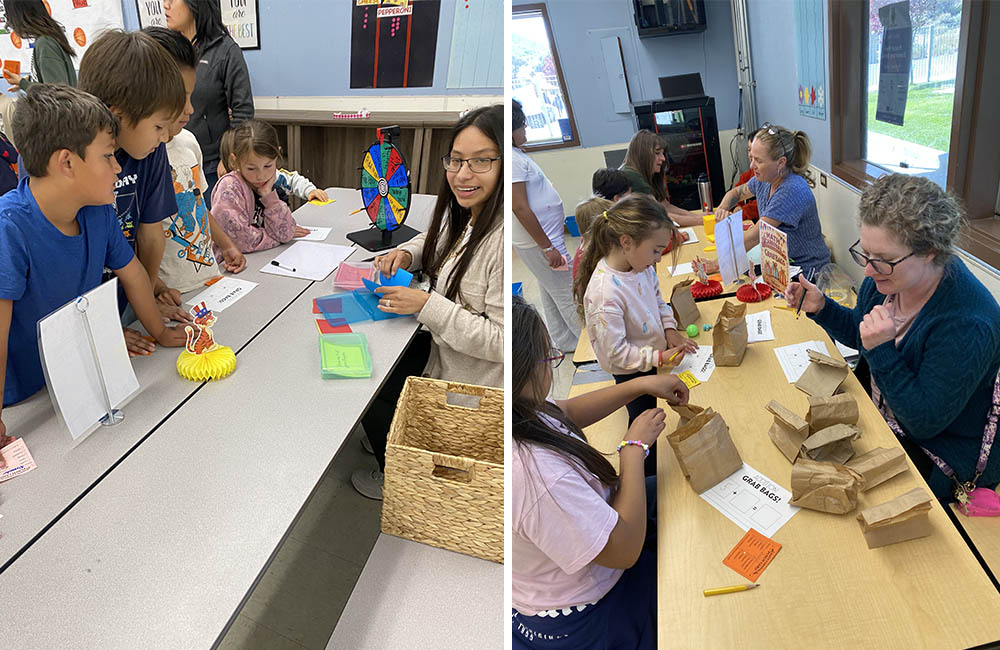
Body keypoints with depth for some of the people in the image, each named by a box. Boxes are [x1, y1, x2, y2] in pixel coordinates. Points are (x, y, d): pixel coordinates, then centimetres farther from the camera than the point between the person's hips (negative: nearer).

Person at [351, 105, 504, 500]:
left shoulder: (504, 239, -33)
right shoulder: (466, 212, -4)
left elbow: (502, 341, -31)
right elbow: (439, 241, 19)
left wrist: (427, 305, -27)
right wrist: (407, 253, -2)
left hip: (471, 384, -8)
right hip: (442, 347, 8)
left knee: (371, 396, 5)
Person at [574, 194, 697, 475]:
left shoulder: (641, 266, -13)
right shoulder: (604, 293, -38)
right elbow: (615, 354, -31)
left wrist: (670, 330, -7)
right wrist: (660, 357, -28)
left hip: (655, 359, 7)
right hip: (633, 374, -7)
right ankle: (649, 479, 43)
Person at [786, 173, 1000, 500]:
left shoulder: (967, 325, -33)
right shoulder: (887, 275, -10)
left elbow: (924, 422, -28)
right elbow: (858, 332, 11)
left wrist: (882, 352, -37)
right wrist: (820, 307, -8)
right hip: (877, 410, 8)